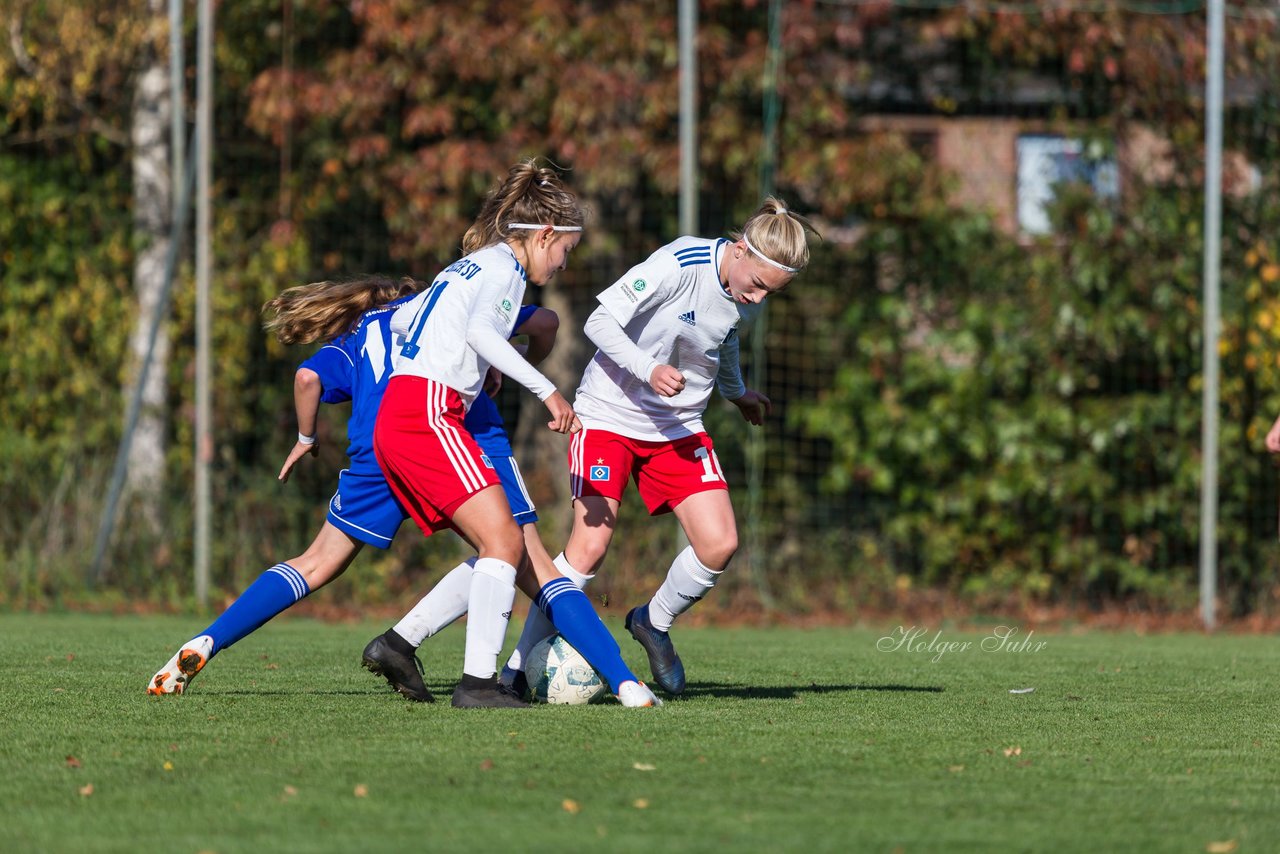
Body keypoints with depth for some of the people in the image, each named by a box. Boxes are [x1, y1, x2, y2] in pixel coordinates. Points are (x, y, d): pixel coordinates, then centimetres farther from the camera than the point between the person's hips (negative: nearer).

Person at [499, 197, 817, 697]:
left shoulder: (748, 301, -2)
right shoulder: (678, 266, -23)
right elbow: (601, 321, -19)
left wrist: (737, 393, 33)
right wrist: (649, 370, -30)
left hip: (678, 429, 6)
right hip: (609, 416, -6)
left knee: (719, 544, -9)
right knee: (590, 546, -15)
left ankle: (654, 623, 19)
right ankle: (519, 666, -4)